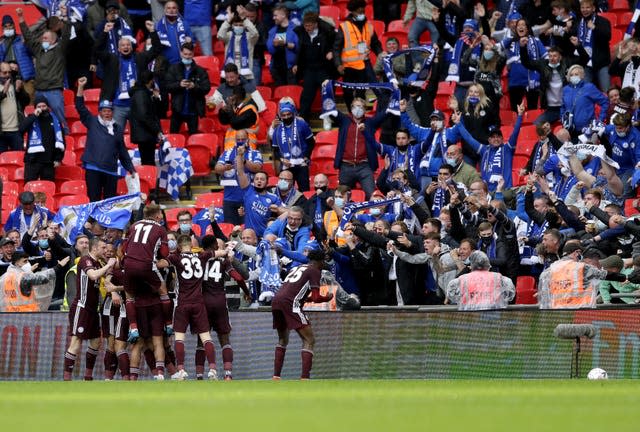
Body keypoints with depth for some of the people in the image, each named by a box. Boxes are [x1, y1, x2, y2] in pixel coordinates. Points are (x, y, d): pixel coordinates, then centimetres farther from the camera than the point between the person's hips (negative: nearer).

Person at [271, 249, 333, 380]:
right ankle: (304, 378, -17)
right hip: (290, 304, -8)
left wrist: (306, 299, 46)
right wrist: (328, 298, 17)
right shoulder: (314, 271, 6)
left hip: (276, 301, 8)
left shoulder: (296, 268, 29)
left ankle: (276, 376, 22)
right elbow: (316, 298, -2)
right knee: (309, 340, -5)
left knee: (283, 340, 26)